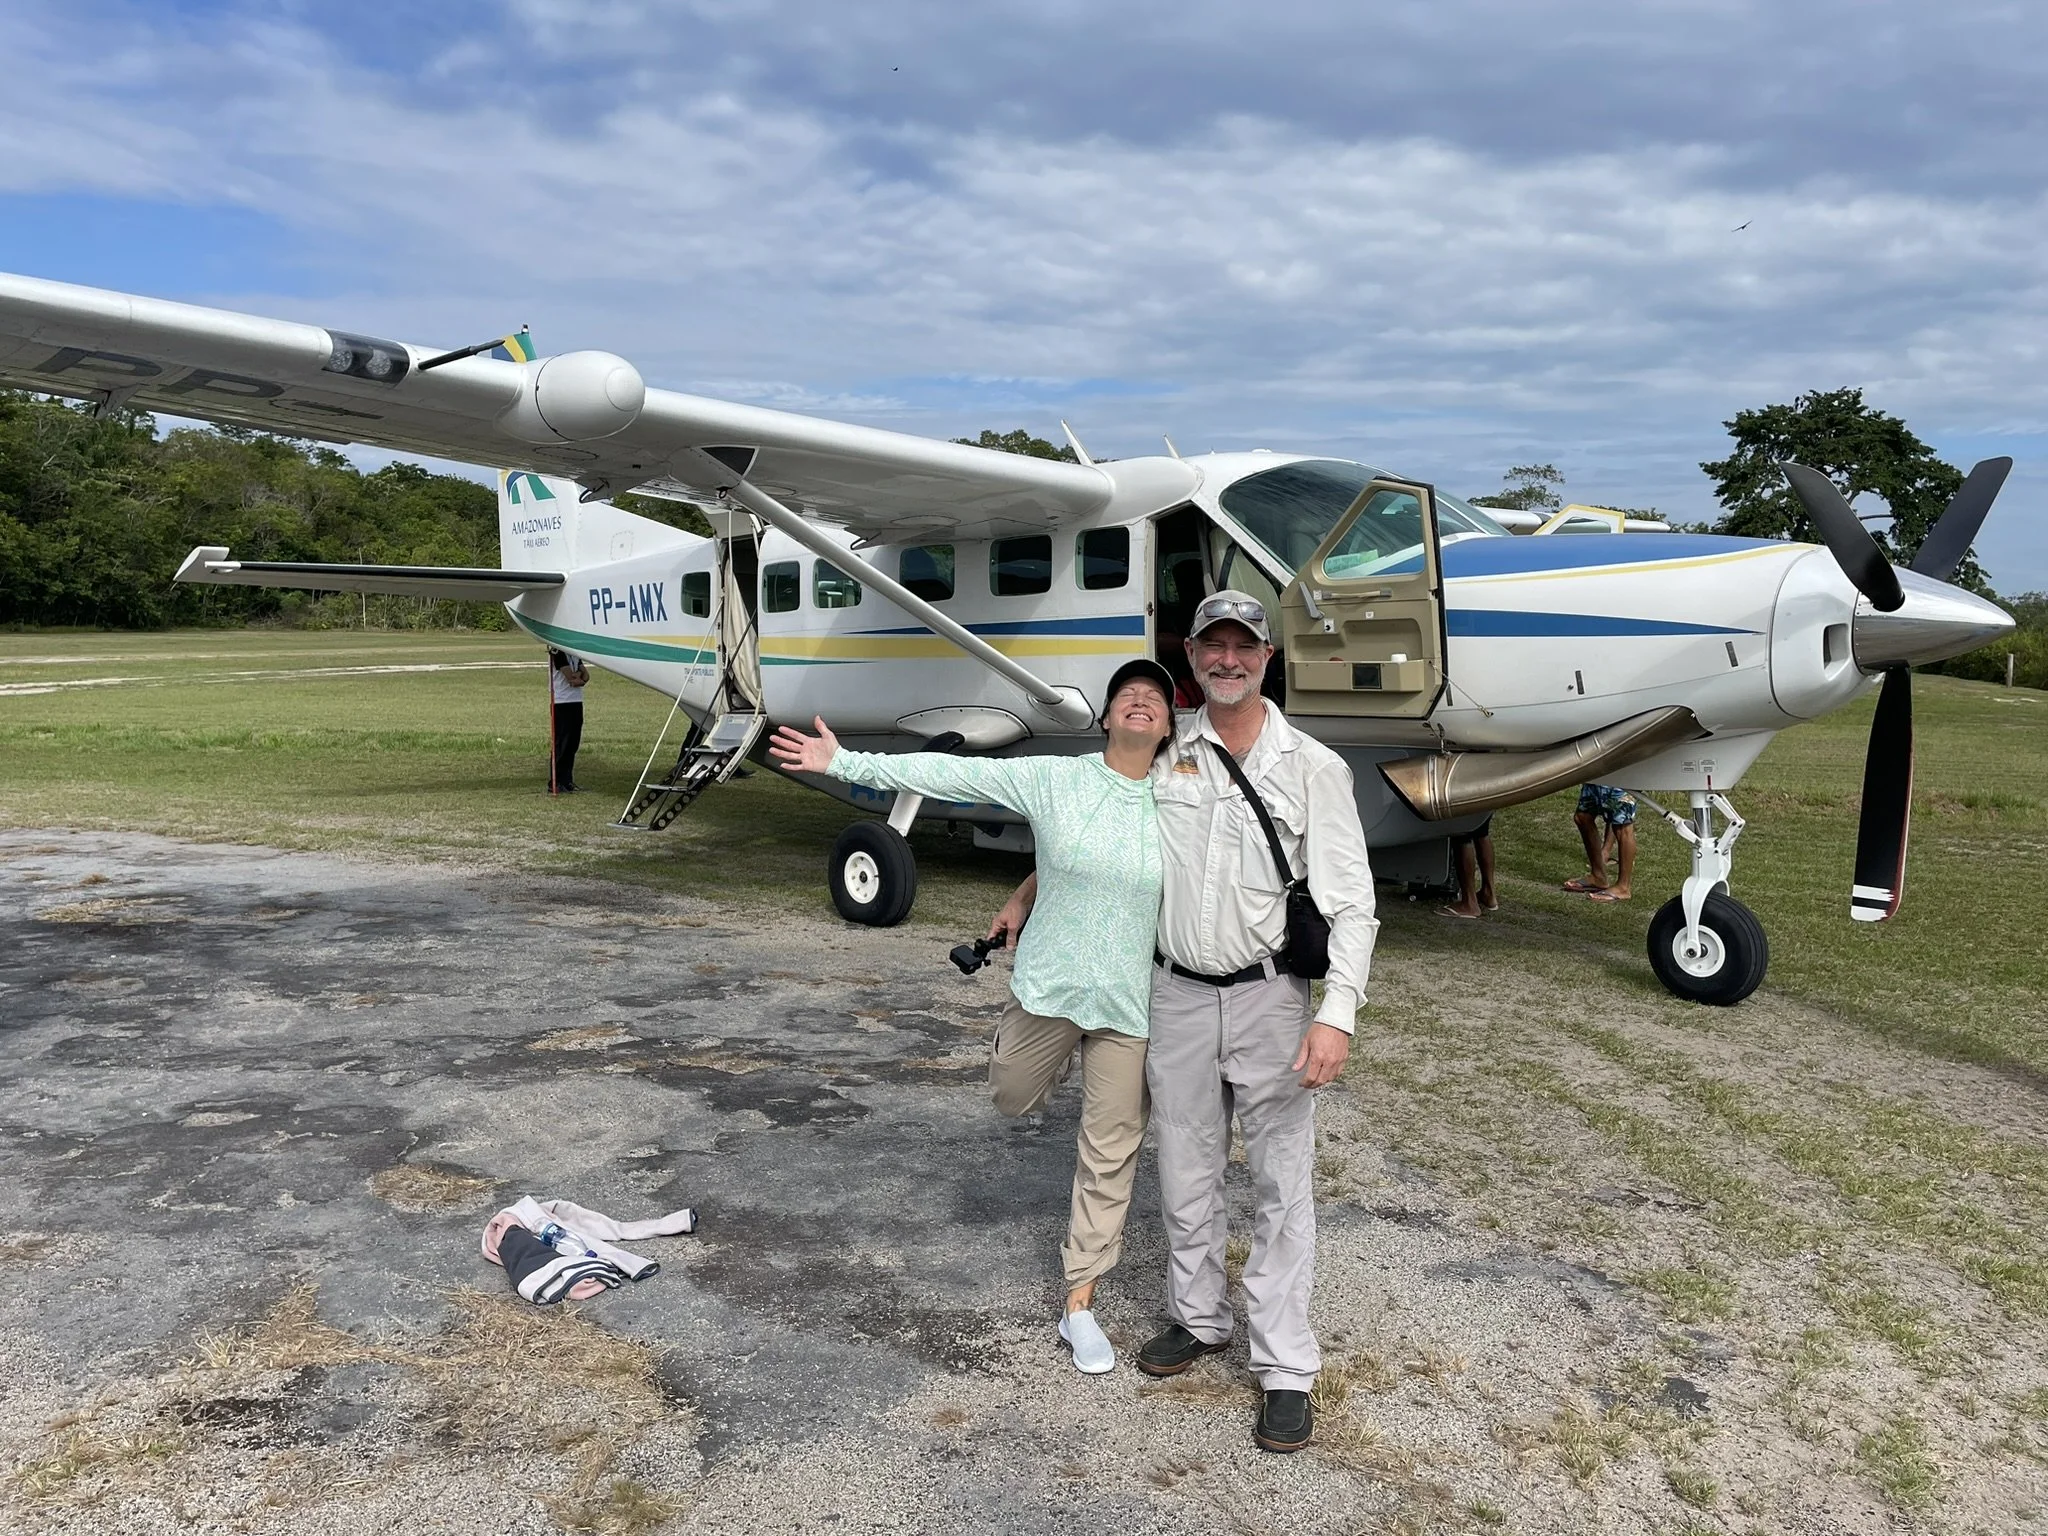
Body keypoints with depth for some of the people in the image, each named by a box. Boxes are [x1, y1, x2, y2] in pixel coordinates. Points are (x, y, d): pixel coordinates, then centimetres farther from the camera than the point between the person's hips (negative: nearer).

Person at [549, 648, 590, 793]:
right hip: (562, 701, -8)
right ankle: (555, 782, -1)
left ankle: (567, 780, 16)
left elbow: (586, 674, 10)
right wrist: (580, 675, 2)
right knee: (561, 744, -6)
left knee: (573, 743, 9)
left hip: (576, 701, 8)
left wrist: (580, 677, -11)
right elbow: (570, 677, -17)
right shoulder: (557, 652, -11)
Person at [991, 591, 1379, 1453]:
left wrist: (1337, 1016, -19)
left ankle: (1285, 1368, 14)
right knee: (1186, 1173, 15)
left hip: (1269, 998, -3)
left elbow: (1350, 903, -10)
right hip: (1176, 995, 3)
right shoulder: (1162, 757, 2)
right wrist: (1025, 897, 18)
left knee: (1282, 1184, 3)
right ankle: (1198, 1319, 34)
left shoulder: (1312, 768, -7)